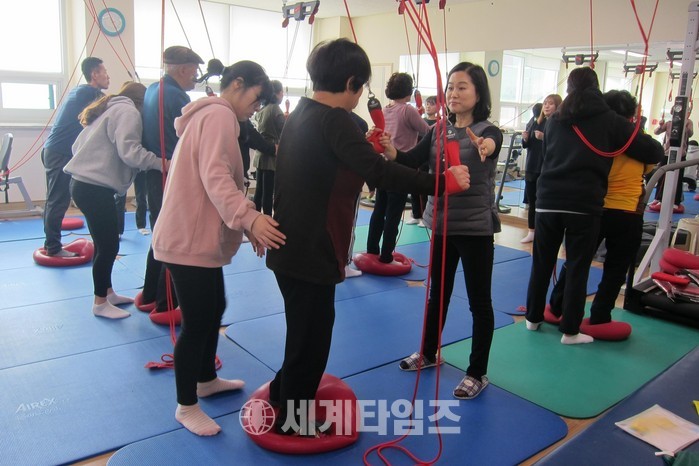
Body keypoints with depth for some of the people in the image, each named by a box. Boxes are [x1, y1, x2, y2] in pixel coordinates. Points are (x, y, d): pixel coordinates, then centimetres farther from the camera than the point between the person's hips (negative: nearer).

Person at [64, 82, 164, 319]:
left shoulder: (110, 109, 22)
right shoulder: (128, 111, -7)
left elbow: (77, 145, 22)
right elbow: (129, 151, -21)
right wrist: (160, 163, -16)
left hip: (83, 183, 10)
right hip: (95, 188, -10)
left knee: (105, 243, 18)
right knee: (109, 245, -1)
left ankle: (107, 293, 30)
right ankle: (100, 303, 11)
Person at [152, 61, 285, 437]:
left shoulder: (210, 114, 20)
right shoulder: (220, 114, -13)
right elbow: (215, 177, -27)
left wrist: (247, 225, 10)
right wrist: (249, 218, -38)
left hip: (198, 236, 11)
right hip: (189, 240, -11)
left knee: (214, 309, 21)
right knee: (197, 321, -1)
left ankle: (206, 379, 38)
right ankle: (186, 406, 14)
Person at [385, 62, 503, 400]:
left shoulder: (488, 131, -10)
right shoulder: (438, 130, 5)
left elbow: (491, 144, -34)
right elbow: (412, 160, -9)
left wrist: (486, 147, -58)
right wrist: (389, 150, -30)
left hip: (476, 227, -5)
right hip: (442, 224, 5)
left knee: (479, 301, 5)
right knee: (438, 294, 19)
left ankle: (477, 373, 19)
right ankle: (428, 353, 37)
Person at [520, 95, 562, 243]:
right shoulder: (536, 123, 11)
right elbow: (526, 145, 17)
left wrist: (544, 138, -27)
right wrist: (525, 139, -4)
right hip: (532, 168, 6)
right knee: (531, 201, 11)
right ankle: (531, 233, 22)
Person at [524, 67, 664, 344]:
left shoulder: (555, 119, 12)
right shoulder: (610, 121, 3)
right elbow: (654, 152, 4)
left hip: (548, 201, 3)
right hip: (585, 206, -3)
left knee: (541, 263, 15)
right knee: (578, 268, 6)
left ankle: (533, 318, 26)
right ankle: (570, 331, 13)